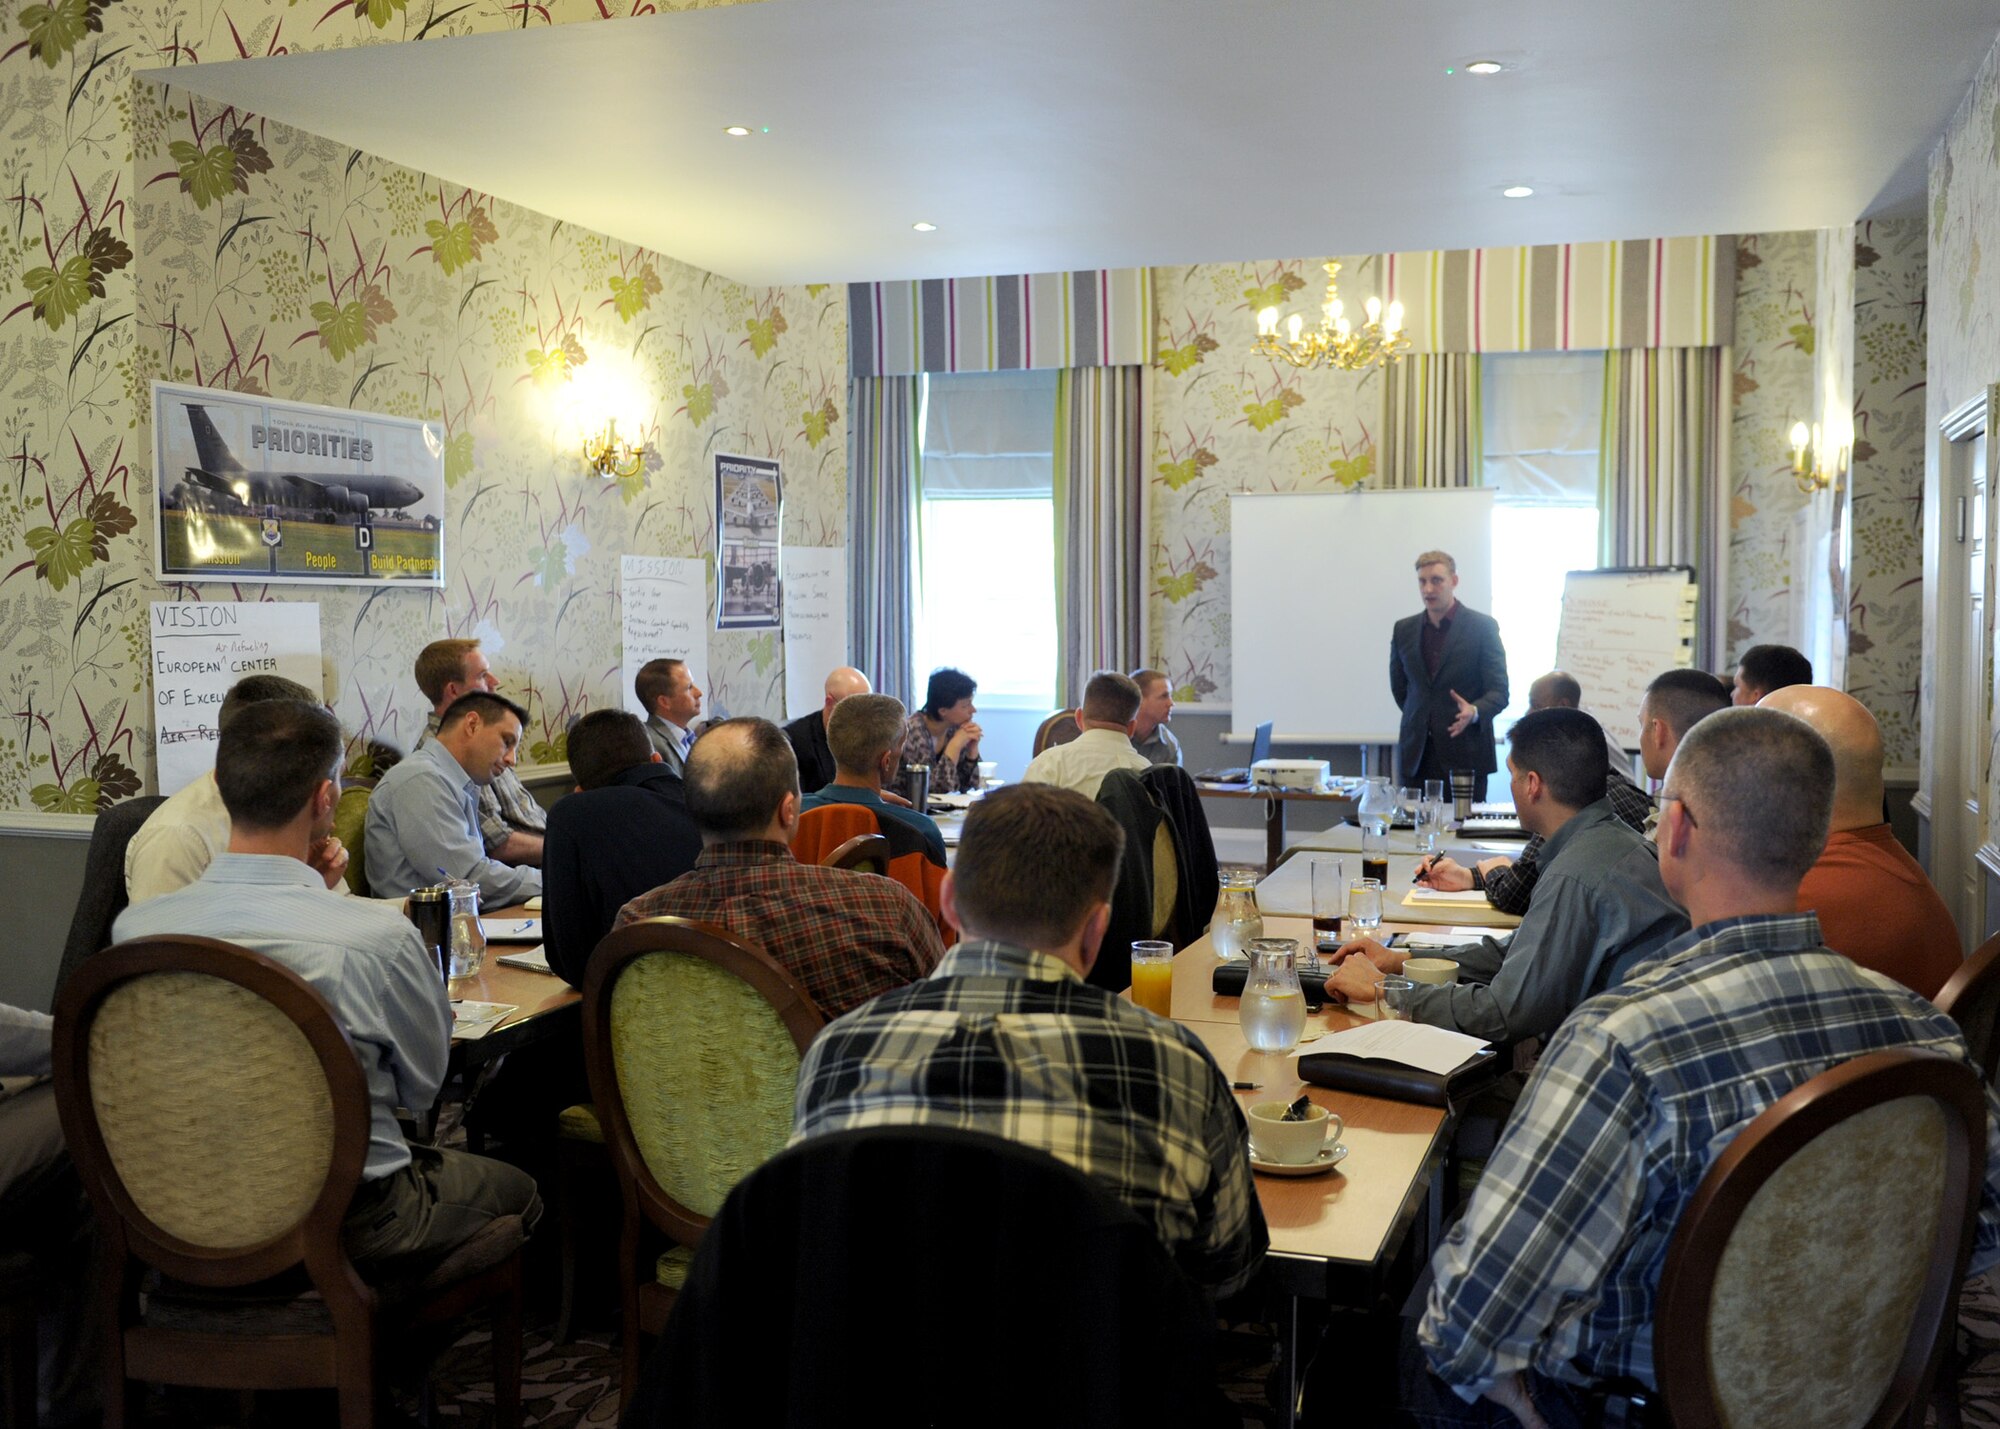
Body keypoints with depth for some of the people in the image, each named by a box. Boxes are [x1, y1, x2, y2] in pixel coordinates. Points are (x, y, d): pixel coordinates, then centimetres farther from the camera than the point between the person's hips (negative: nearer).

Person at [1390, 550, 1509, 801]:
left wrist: (1474, 712, -23)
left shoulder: (1483, 627, -1)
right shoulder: (1404, 629, 10)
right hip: (1416, 756, 3)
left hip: (1465, 755, -3)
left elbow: (1499, 692, -5)